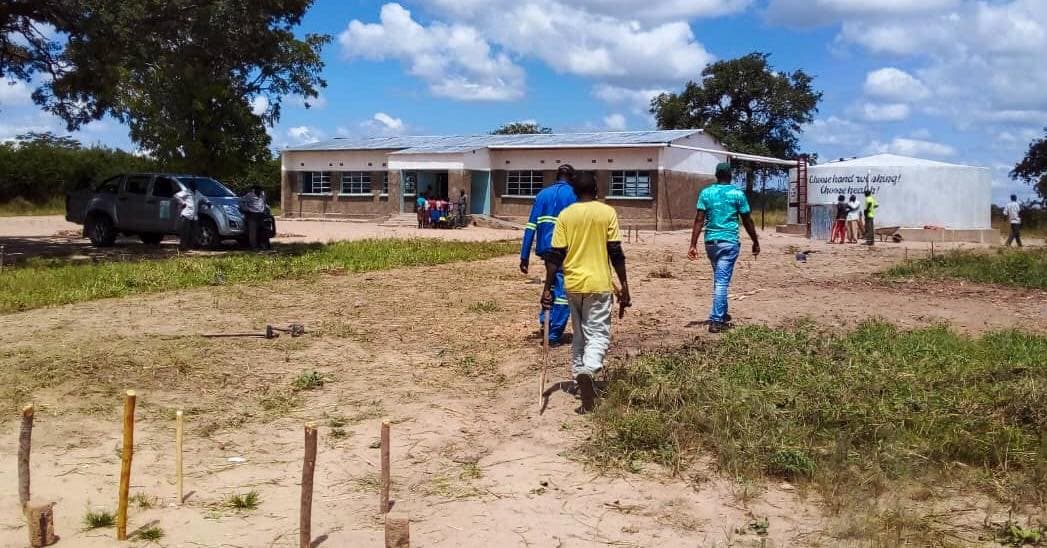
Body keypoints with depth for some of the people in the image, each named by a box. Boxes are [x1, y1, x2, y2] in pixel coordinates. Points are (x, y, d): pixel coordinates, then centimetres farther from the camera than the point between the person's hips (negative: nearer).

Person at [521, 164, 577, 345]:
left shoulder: (543, 194, 12)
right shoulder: (574, 195, 0)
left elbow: (531, 226, 6)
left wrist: (524, 256, 6)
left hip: (546, 248, 5)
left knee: (553, 283, 26)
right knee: (563, 290, 2)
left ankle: (545, 319, 13)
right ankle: (554, 334, 1)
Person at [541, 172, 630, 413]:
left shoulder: (565, 215, 2)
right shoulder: (607, 212, -3)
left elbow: (555, 255, -2)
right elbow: (616, 253, -5)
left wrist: (548, 288, 2)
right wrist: (624, 286, 1)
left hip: (573, 284, 3)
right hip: (599, 284, -3)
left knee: (579, 335, 17)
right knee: (598, 334, -2)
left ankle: (580, 377, 20)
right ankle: (588, 371, -29)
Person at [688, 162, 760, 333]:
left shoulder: (706, 193, 3)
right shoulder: (737, 194, -2)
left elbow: (699, 220, -3)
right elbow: (747, 221, 2)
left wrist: (693, 245, -3)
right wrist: (756, 242, 14)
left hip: (711, 242, 3)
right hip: (729, 242, -3)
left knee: (718, 279, 19)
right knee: (722, 281, -4)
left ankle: (722, 315, 30)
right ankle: (716, 320, -7)